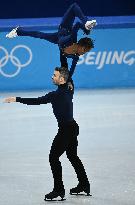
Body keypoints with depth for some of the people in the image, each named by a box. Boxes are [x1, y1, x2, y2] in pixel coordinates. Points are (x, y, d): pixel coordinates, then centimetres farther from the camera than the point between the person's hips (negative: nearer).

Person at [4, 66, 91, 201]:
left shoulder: (57, 95, -21)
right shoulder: (69, 89, 2)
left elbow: (37, 101, -24)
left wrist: (17, 99, -21)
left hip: (65, 129, -10)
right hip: (73, 127, 10)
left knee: (53, 157, -5)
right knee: (72, 156, 21)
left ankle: (59, 190, -6)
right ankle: (84, 185, 30)